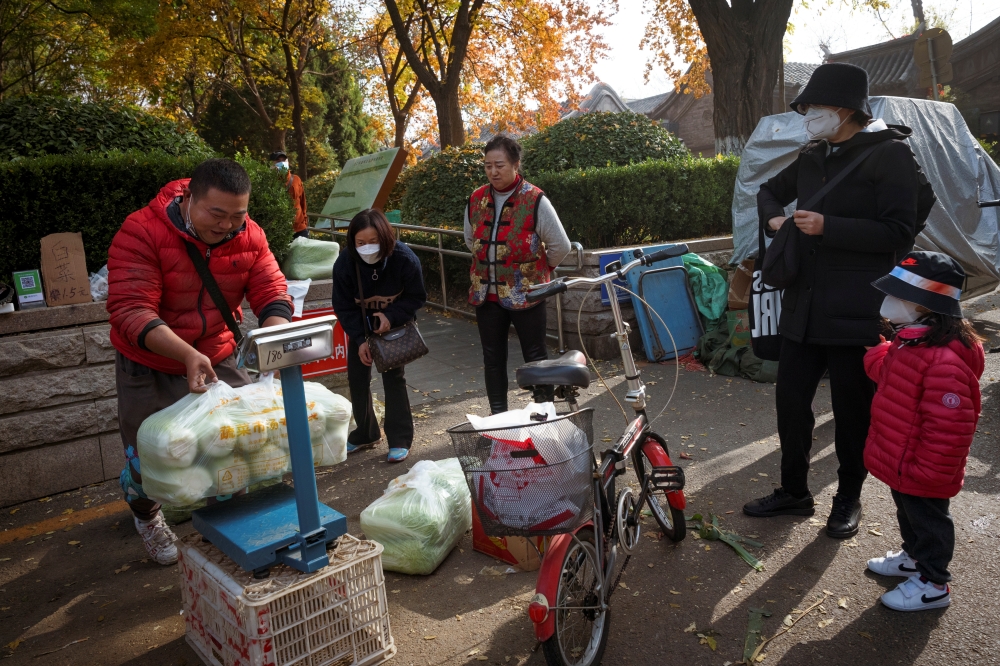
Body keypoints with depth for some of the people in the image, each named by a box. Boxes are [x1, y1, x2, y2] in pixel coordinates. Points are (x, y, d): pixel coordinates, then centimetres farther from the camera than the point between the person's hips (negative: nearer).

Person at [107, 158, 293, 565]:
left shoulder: (249, 237, -11)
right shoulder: (141, 233, -24)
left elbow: (272, 295, -16)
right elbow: (130, 310, -31)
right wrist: (187, 354, -46)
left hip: (217, 359, 3)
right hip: (149, 367, -3)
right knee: (146, 456, 4)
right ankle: (146, 517, 41)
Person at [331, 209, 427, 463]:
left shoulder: (404, 258, -29)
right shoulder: (345, 263, -25)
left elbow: (417, 297, -16)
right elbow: (343, 306, -13)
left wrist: (391, 316, -30)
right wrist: (360, 339, -20)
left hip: (395, 323, -2)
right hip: (361, 326, 3)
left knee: (393, 377, -7)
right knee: (357, 378, 4)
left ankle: (400, 440, 5)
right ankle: (365, 435, 23)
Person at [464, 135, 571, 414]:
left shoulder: (535, 201, -13)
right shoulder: (476, 200, 4)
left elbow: (560, 246, -7)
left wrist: (540, 268, 5)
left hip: (525, 293, -5)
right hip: (486, 293, 5)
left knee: (535, 358, 4)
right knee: (493, 358, 13)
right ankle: (497, 414, 27)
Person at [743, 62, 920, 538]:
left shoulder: (889, 154, -7)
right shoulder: (811, 158, 12)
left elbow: (899, 234, -15)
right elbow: (771, 190, 29)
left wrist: (827, 227, -21)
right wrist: (774, 217, 8)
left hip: (856, 313, -6)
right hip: (803, 307, 6)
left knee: (852, 410, 7)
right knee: (790, 400, 10)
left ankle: (848, 499, 27)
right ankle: (794, 491, 28)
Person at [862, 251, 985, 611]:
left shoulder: (944, 363, -33)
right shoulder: (911, 341, 0)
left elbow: (949, 428, -30)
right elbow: (889, 375, 22)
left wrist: (928, 472, -23)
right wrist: (876, 352, 6)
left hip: (922, 472, -10)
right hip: (899, 460, 10)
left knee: (927, 519, 10)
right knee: (908, 511, 27)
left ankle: (933, 584, 29)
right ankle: (914, 557, 49)